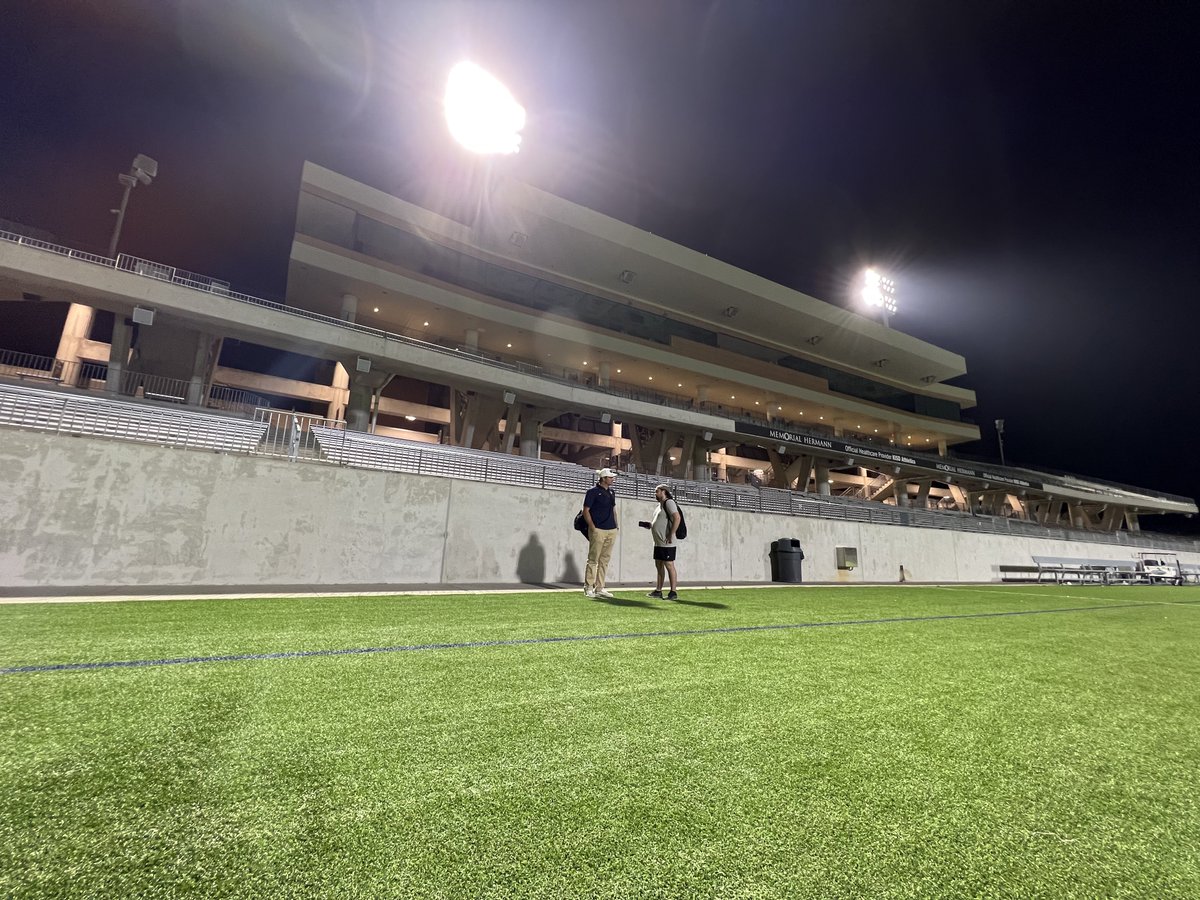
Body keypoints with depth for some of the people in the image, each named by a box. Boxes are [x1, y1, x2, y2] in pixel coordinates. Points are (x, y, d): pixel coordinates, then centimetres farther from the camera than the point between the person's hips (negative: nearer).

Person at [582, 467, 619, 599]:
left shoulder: (611, 492, 17)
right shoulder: (593, 492, -5)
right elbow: (586, 511, -6)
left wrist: (616, 526, 14)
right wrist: (592, 527, -13)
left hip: (611, 531, 7)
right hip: (598, 530, -7)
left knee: (605, 560, 9)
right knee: (593, 560, -3)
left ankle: (599, 588, 15)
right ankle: (588, 588, 5)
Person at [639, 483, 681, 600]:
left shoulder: (668, 502, -11)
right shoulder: (660, 505, 19)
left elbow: (677, 517, -22)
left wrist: (671, 535, -23)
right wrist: (649, 524, 11)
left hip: (666, 543, -10)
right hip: (658, 542, 10)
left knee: (669, 565, -5)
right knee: (659, 565, 13)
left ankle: (673, 593, 0)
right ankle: (658, 591, 20)